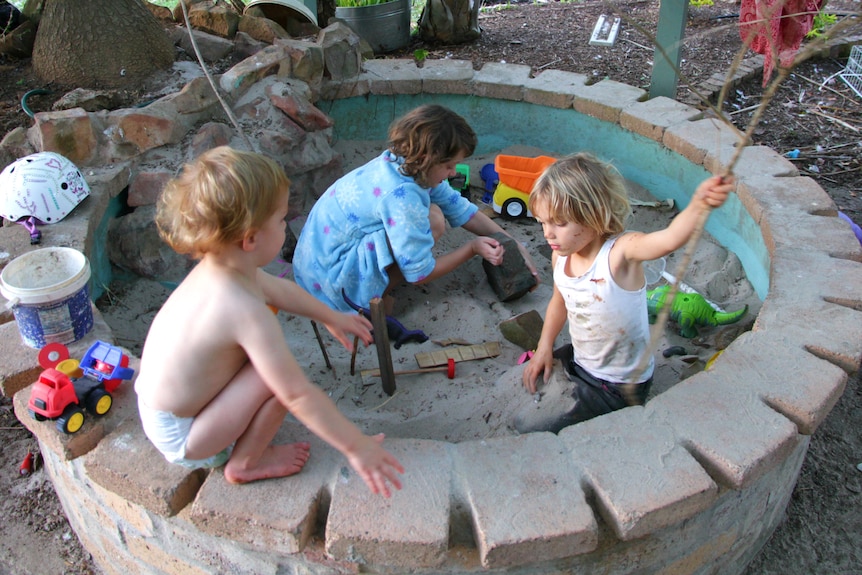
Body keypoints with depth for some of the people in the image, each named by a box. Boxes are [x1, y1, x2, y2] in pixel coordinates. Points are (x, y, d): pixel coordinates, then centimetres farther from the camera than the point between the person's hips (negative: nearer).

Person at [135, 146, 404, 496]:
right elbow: (297, 395, -32)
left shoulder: (216, 268, -7)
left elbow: (278, 289, 13)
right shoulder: (244, 309, -34)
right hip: (182, 438, -9)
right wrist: (355, 447, -25)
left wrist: (331, 317, 24)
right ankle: (245, 463, 1)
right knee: (281, 376, -22)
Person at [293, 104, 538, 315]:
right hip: (328, 273, -9)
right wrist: (472, 248, -12)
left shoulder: (406, 164, -3)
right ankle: (374, 300, -7)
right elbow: (419, 273, -21)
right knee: (432, 220, -19)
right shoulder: (401, 195, -29)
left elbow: (462, 210, 6)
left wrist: (515, 247, 3)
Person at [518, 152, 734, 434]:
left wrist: (699, 205, -68)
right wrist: (544, 348, 9)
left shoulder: (620, 252, -28)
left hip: (617, 386, -7)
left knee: (527, 427, -5)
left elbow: (669, 239, -50)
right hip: (579, 362, 7)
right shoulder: (561, 256, -8)